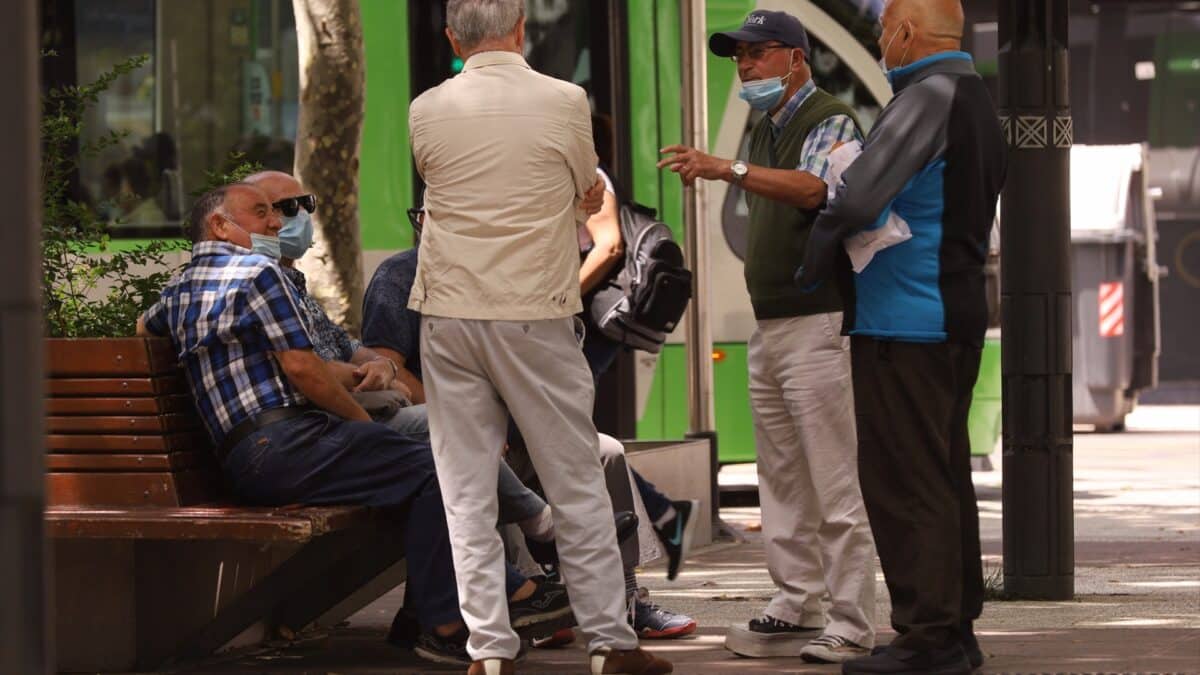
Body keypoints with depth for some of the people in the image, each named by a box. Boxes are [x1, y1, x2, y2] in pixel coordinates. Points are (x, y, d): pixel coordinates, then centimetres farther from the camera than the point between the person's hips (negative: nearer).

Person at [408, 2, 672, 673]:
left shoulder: (426, 112, 0)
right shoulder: (564, 101, -6)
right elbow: (587, 190, 9)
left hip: (450, 315, 2)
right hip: (536, 316, -1)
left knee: (468, 494, 5)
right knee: (578, 488, 8)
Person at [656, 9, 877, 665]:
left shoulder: (831, 121, -8)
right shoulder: (764, 131, 20)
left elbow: (814, 189, -28)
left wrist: (729, 169, -39)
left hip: (817, 322, -9)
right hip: (768, 326, 9)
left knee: (834, 485, -9)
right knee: (782, 481, 9)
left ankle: (850, 627, -8)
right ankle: (796, 607, 14)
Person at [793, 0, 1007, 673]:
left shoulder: (928, 97, -15)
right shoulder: (978, 101, 17)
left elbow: (859, 197, -24)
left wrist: (817, 257, -8)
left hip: (904, 323, -10)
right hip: (960, 316, 10)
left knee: (905, 484, -7)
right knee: (947, 477, 14)